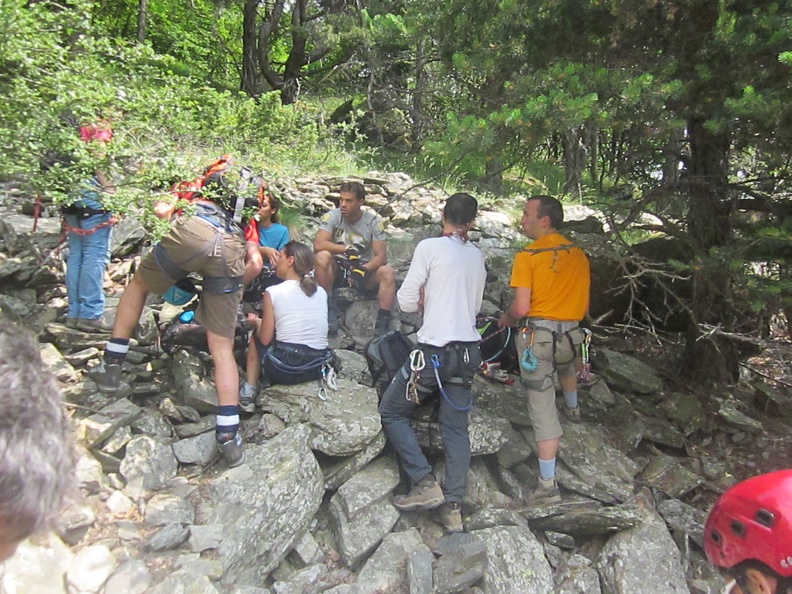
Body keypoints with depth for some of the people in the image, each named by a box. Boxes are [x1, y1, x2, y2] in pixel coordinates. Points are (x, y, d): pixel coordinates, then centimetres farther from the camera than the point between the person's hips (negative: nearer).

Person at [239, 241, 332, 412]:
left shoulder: (273, 292, -6)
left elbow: (265, 339, -5)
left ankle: (248, 393, 19)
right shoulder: (321, 291, 6)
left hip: (284, 372, -5)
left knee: (256, 334, 22)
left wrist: (256, 322, 17)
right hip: (317, 369, 5)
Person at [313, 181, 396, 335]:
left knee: (388, 272, -28)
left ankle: (382, 324, -26)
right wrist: (346, 249, -28)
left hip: (364, 270, 0)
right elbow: (318, 244, -21)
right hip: (337, 269, 0)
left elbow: (381, 256, -13)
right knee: (322, 256, -31)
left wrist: (365, 269, -31)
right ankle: (329, 309, -20)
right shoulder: (332, 216, -7)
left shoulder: (374, 221, -5)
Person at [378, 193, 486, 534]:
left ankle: (426, 484, 4)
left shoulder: (430, 248, -7)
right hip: (468, 350, 6)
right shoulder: (477, 256, 10)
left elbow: (406, 302, -6)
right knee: (456, 428, 10)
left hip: (435, 349, -6)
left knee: (391, 412, 9)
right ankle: (453, 507, 12)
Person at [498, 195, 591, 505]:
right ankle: (572, 408, 64)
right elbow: (584, 303, 11)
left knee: (543, 409, -1)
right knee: (565, 364, 39)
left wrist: (505, 320, 4)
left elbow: (521, 308, -17)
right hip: (571, 333, 5)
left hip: (537, 334, -5)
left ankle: (548, 485, 3)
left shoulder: (528, 256, -11)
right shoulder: (579, 254, 5)